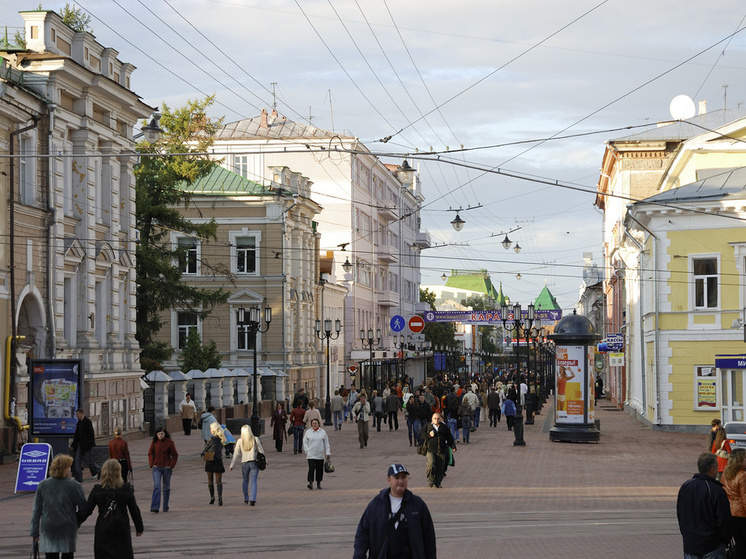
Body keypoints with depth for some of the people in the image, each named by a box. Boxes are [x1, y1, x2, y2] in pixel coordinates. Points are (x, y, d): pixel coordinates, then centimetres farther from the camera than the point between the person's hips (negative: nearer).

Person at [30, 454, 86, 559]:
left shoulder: (42, 485, 2)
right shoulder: (74, 485, -7)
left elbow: (36, 511, 4)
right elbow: (83, 508, -5)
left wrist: (35, 532, 9)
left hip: (48, 528, 2)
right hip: (68, 529, -2)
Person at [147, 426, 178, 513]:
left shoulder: (169, 442, -5)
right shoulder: (154, 442, 1)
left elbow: (175, 455, 1)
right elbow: (150, 453, 12)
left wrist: (171, 465, -7)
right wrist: (152, 464, 0)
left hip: (166, 468, -1)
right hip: (157, 468, 1)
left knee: (166, 488, 11)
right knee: (156, 486, -12)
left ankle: (165, 507, 22)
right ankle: (155, 507, -19)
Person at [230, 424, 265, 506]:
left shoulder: (240, 441, -4)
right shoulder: (255, 439, -5)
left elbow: (236, 454, -3)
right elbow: (261, 451, 1)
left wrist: (232, 465, 2)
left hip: (244, 463, 1)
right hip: (254, 462, -1)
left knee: (245, 481, 19)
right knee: (254, 481, -1)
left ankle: (246, 499, 29)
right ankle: (253, 499, -15)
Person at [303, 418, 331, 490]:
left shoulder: (323, 432, 6)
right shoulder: (308, 432, 4)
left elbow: (326, 443, 8)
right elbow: (305, 442, 6)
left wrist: (328, 452, 1)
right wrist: (307, 451, -6)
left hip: (320, 455, 2)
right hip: (311, 454, -1)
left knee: (319, 469, 6)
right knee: (311, 468, -14)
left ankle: (318, 484, 16)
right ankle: (310, 483, -16)